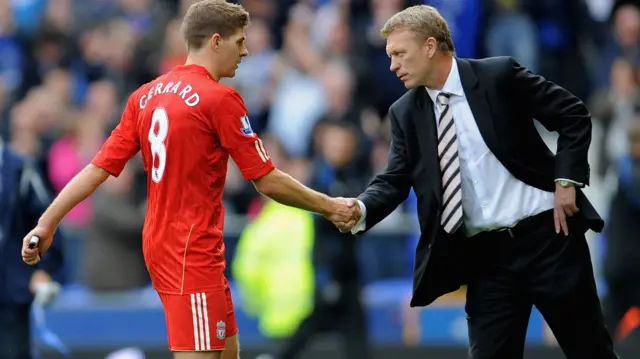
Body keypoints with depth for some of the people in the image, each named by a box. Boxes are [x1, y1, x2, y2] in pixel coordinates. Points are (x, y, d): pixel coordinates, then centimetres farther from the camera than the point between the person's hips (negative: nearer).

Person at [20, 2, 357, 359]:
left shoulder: (146, 95, 8)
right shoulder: (220, 99, -13)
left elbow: (98, 169, 5)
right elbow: (268, 181, -10)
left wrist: (47, 224, 8)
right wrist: (329, 207, 1)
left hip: (160, 244, 8)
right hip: (193, 252, -8)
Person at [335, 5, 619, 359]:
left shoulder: (499, 75, -7)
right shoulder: (406, 113, 5)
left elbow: (574, 116, -2)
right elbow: (394, 180, 1)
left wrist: (566, 181, -10)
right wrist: (361, 209, -19)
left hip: (546, 232, -4)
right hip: (486, 253, 4)